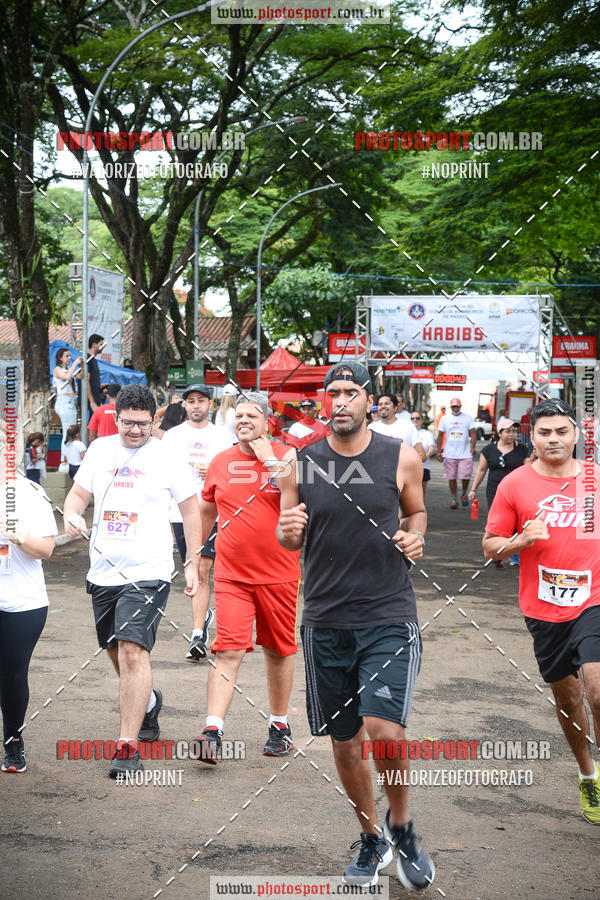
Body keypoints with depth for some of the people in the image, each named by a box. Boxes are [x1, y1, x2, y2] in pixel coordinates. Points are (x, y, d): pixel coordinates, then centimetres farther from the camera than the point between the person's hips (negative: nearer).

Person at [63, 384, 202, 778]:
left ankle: (128, 747, -15)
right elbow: (79, 492, 16)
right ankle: (148, 703, 47)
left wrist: (193, 565, 2)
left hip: (148, 572, -5)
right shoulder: (100, 449, 8)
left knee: (133, 650, -17)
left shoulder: (167, 456, -3)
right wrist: (72, 515, -8)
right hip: (103, 570, 5)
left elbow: (191, 508, 3)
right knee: (117, 653, 17)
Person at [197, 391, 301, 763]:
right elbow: (207, 511, 20)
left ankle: (280, 725, 28)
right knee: (229, 652, -11)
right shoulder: (220, 463, 6)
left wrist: (270, 461, -18)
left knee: (279, 651, 12)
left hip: (279, 575, -1)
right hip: (231, 575, 1)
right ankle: (213, 732, -15)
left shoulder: (287, 456, -3)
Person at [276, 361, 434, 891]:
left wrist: (415, 537, -6)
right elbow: (286, 538, 11)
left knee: (384, 730, -18)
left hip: (389, 616, -2)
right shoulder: (299, 463, 1)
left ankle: (401, 827, 11)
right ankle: (372, 840, 33)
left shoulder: (401, 458, -2)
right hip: (326, 622, 2)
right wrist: (288, 532, -13)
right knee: (344, 743, 10)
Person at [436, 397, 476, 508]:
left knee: (465, 476, -8)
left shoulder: (468, 418, 4)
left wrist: (472, 446, -16)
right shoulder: (445, 418, 7)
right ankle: (454, 499, 15)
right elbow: (440, 436, 9)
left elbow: (473, 433, 0)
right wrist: (439, 451, 4)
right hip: (449, 454, 1)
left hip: (465, 453, -1)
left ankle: (464, 494, 19)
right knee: (451, 478, 4)